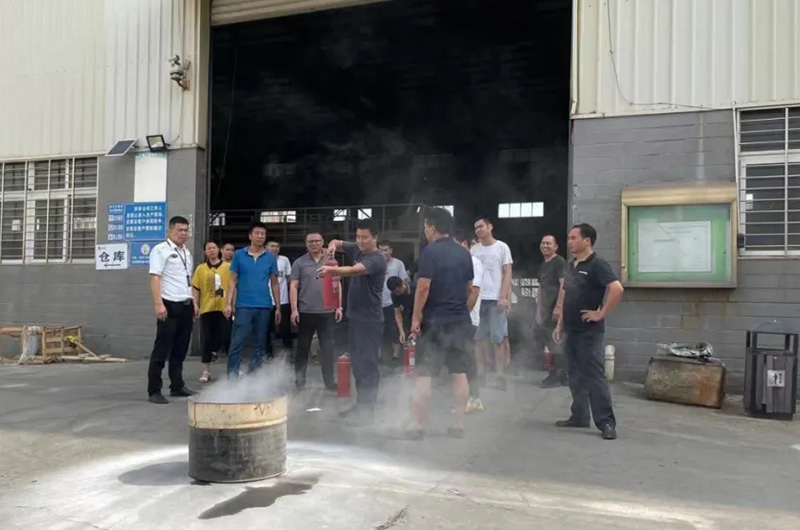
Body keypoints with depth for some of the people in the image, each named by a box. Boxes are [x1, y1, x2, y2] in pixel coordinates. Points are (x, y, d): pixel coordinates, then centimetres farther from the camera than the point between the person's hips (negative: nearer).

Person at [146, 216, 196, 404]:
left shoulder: (187, 253, 18)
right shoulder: (160, 250, -6)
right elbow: (155, 278, -13)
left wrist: (194, 303, 16)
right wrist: (159, 304, -22)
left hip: (186, 306, 8)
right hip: (170, 305, -7)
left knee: (180, 349, 12)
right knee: (162, 349, -4)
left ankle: (177, 386, 21)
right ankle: (154, 391, 2)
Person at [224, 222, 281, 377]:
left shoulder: (271, 258, 7)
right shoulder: (239, 255, 3)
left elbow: (274, 284, 10)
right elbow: (233, 281, 4)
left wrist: (278, 307, 8)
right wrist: (228, 303, -4)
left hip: (264, 306, 2)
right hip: (243, 306, -2)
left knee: (260, 345, 8)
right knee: (237, 343, -6)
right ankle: (231, 377, -1)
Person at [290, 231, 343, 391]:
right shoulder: (299, 263, 2)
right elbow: (293, 287, -1)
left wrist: (339, 307, 4)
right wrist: (294, 309, -8)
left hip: (327, 312, 1)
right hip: (305, 312, -1)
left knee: (327, 347, 4)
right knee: (303, 346, 8)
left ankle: (329, 380, 13)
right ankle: (299, 378, 19)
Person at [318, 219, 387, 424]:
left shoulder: (377, 259, -16)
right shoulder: (357, 250, 9)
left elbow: (355, 270, -32)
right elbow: (337, 242, 19)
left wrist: (332, 269, -48)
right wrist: (332, 246, -6)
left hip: (370, 320, -8)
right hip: (355, 316, 8)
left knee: (368, 364, -5)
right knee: (357, 362, 13)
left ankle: (368, 409, 1)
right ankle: (360, 404, 23)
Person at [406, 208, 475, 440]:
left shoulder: (430, 251, -11)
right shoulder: (464, 253, 8)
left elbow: (423, 287, -16)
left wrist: (415, 318, -10)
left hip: (435, 320, -6)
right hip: (461, 320, 6)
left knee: (424, 374, 1)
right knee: (460, 373, 10)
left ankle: (418, 425, 4)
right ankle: (458, 424, 15)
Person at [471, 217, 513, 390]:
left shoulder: (502, 247, 1)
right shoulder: (474, 249, 11)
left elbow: (507, 273, -2)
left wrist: (503, 296, -11)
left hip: (496, 298, -3)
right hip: (478, 298, 4)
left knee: (498, 337, -2)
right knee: (479, 337, 6)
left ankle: (500, 375, 4)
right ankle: (480, 372, 14)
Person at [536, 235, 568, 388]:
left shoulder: (560, 262, -8)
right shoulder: (543, 265, 18)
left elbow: (564, 285, -17)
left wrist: (558, 306, -24)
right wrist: (538, 308, 19)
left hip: (555, 308, -9)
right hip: (544, 308, 9)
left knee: (556, 342, -4)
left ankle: (558, 376, 3)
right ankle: (556, 374, 21)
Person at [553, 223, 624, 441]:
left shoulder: (597, 265, -13)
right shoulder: (572, 266, 14)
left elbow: (617, 289, -26)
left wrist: (601, 313, -20)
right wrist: (560, 325, 16)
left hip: (589, 332, -8)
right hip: (572, 331, 9)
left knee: (594, 376, -7)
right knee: (576, 376, 13)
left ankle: (606, 422, -2)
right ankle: (579, 416, 24)